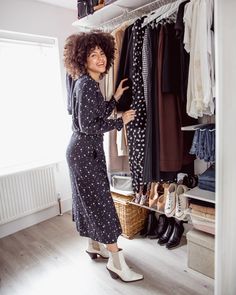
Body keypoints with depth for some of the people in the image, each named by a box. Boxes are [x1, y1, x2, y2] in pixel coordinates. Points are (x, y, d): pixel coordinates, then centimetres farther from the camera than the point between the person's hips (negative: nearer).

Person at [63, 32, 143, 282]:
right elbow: (88, 125, -22)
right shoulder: (85, 84, -17)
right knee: (100, 201, -5)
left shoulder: (92, 83, 12)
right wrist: (121, 121, -14)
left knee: (91, 199, 17)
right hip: (83, 151, -9)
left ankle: (94, 245, 34)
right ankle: (116, 262, 8)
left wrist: (115, 98, 11)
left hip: (91, 150, 9)